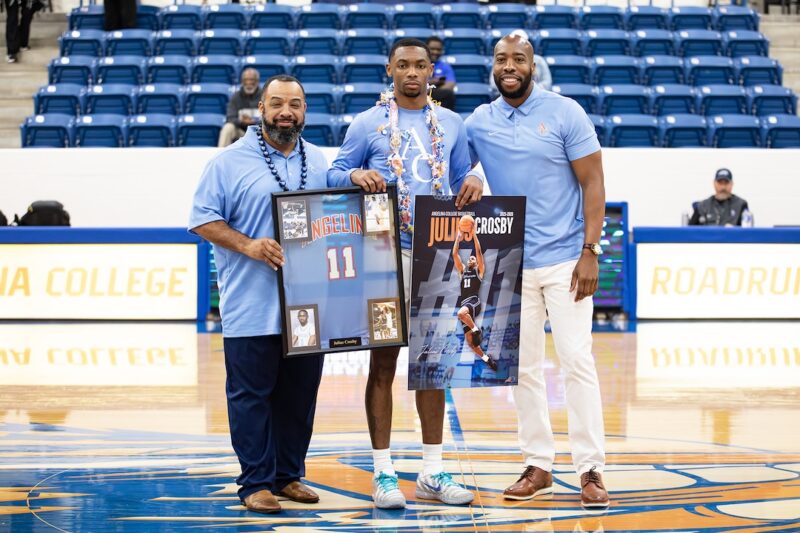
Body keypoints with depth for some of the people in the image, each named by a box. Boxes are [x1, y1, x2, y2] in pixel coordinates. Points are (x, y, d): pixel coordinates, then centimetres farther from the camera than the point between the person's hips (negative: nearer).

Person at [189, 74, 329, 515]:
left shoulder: (321, 164, 13)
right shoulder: (229, 162, -2)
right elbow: (204, 220, -5)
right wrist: (249, 246, -17)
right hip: (252, 308, -5)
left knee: (300, 394, 10)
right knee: (252, 394, -2)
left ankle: (289, 475, 21)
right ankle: (257, 483, 4)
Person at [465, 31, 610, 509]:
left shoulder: (565, 113, -4)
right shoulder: (478, 124, 5)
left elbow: (593, 184, -4)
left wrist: (589, 252, -12)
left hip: (565, 259, -4)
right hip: (511, 264, 4)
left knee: (577, 360, -7)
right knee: (524, 367, 7)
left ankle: (591, 468, -2)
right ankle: (538, 465, 15)